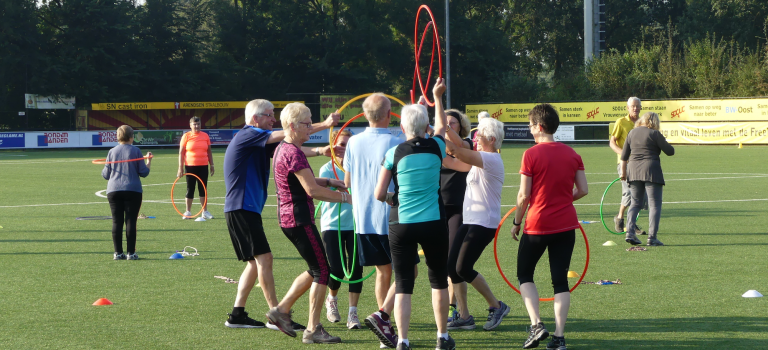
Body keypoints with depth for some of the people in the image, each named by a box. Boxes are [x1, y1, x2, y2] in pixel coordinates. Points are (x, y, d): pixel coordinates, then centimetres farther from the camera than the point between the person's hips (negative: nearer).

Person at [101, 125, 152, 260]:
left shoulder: (112, 152, 7)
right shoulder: (135, 151, -1)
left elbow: (105, 175, 9)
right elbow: (144, 173, 0)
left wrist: (103, 170, 31)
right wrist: (149, 161, 16)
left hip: (113, 191, 2)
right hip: (133, 191, -2)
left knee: (117, 222, 4)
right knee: (130, 221, 0)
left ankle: (118, 253, 3)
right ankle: (131, 253, -1)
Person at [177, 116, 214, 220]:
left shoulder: (205, 136, 6)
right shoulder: (186, 136, -2)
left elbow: (209, 152, 13)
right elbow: (181, 152, -2)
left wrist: (212, 165, 9)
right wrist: (180, 167, -6)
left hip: (203, 166, 2)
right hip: (190, 166, -2)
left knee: (203, 189, 4)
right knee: (190, 189, 3)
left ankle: (205, 212, 9)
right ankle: (188, 212, 12)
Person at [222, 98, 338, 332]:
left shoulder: (259, 142, 19)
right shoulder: (248, 135, -11)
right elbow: (288, 135, -16)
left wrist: (319, 151, -3)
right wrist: (325, 125, -15)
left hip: (248, 209, 11)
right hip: (241, 207, -11)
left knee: (255, 262, 12)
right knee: (264, 258, -12)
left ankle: (237, 315, 14)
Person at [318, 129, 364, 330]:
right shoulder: (327, 169, -3)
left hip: (355, 225, 2)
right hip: (332, 225, -2)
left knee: (356, 268, -7)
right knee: (336, 270, -5)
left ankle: (352, 313, 2)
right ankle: (332, 300, 28)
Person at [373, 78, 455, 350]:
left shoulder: (394, 153, -5)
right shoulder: (436, 147, 0)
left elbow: (379, 194, -3)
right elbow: (442, 126, 25)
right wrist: (437, 97, 38)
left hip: (401, 224, -1)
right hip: (434, 223, 1)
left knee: (403, 285, 2)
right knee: (439, 281, 16)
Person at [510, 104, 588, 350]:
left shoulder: (531, 154, -11)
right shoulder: (572, 154, 3)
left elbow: (524, 195, -11)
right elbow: (583, 190, 3)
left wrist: (516, 222, 2)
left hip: (538, 225, -4)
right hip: (566, 224, 4)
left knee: (525, 274, 14)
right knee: (560, 280, 8)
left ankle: (536, 324, -3)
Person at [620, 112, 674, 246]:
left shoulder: (632, 133, 10)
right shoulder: (654, 134, -6)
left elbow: (624, 155, 13)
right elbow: (670, 151, -2)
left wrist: (623, 172, 23)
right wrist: (664, 142, 18)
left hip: (633, 170, 5)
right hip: (651, 171, -5)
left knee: (635, 203, 16)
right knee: (654, 205, 0)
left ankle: (630, 232, 2)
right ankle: (652, 237, -6)